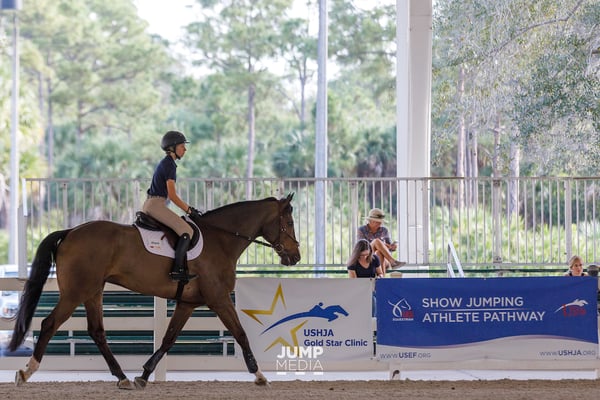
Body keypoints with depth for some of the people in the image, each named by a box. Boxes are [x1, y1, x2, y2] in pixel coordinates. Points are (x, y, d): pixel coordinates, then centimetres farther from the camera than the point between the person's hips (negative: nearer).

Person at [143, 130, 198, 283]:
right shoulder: (170, 165, -11)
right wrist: (188, 210, -7)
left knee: (181, 228, 21)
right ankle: (177, 269, -24)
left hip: (150, 204, 11)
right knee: (186, 231, -17)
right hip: (156, 205, -11)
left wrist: (189, 207, 19)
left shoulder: (165, 164, 20)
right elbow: (172, 196, -16)